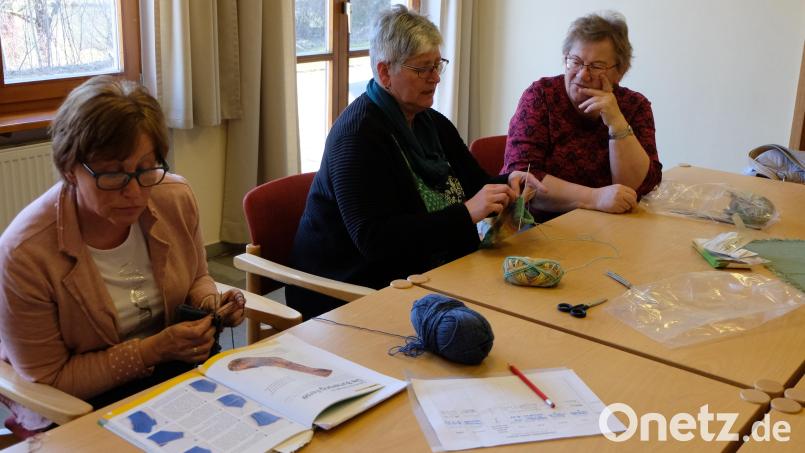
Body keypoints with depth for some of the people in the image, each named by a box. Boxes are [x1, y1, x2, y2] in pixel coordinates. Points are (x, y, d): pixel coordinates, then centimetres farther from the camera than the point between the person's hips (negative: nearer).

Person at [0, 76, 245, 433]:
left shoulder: (177, 199, -11)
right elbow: (48, 379, -14)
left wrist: (213, 305, -14)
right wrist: (152, 350, -25)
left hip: (181, 367, 5)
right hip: (79, 407, -5)